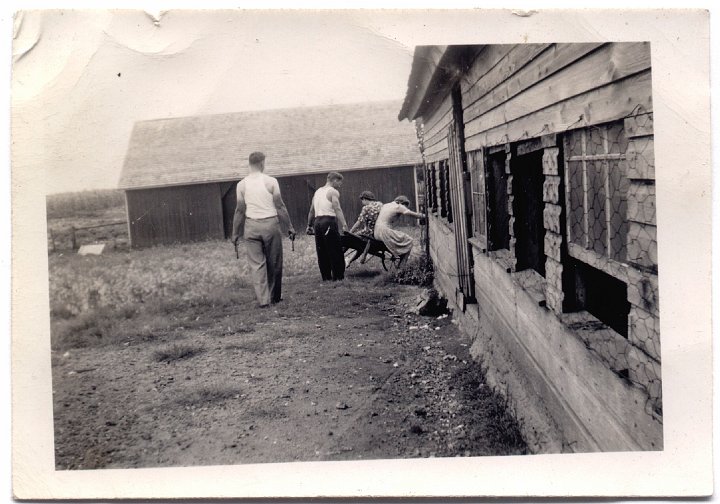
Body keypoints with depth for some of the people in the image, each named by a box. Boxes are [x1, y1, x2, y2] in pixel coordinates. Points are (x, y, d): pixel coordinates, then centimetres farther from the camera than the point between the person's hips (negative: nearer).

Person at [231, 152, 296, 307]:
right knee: (274, 264, 11)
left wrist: (235, 233, 13)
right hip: (270, 224, -1)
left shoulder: (242, 184, 2)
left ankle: (263, 299, -2)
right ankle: (275, 297, 21)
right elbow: (280, 207, -3)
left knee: (256, 264, 4)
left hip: (251, 226, 2)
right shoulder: (271, 181, -4)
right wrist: (290, 227, 5)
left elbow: (240, 210, 5)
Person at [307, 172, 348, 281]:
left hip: (317, 222, 8)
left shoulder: (317, 192, 21)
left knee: (322, 252, 10)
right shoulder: (333, 192, -2)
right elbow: (337, 209, -15)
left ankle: (326, 277, 14)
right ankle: (338, 276, -3)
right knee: (335, 251, -3)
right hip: (329, 222, -7)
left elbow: (311, 211, 23)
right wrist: (344, 225, -22)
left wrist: (309, 225, 29)